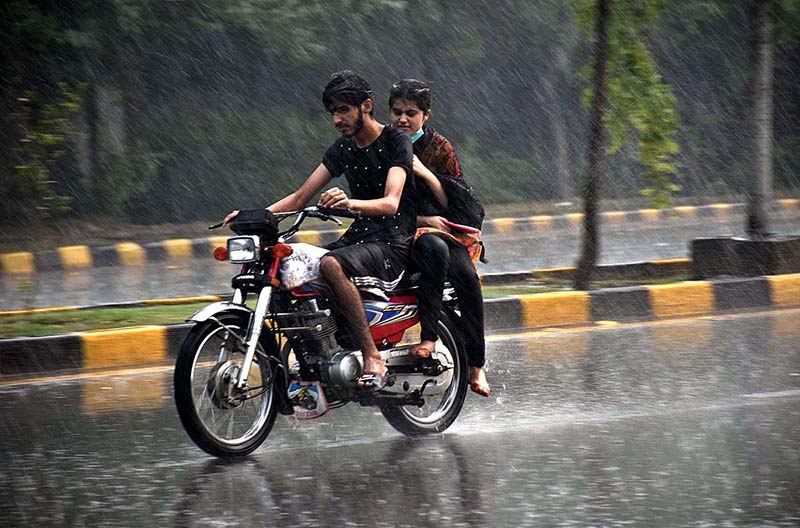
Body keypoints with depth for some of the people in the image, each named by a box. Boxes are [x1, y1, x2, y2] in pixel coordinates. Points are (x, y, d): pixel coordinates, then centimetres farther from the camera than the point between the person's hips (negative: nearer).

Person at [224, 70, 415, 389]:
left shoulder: (396, 142, -8)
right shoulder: (343, 149, 14)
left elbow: (391, 203, -23)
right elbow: (301, 197, 12)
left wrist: (351, 203, -43)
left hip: (393, 245, -7)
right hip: (359, 237, 7)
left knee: (331, 265, -36)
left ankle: (372, 359, -33)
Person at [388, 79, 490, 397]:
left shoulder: (439, 147, 8)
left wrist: (425, 173, -11)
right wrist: (423, 220, -11)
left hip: (443, 226, 2)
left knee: (467, 277, -28)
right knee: (434, 248, -38)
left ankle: (476, 365, -21)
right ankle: (428, 337, -41)